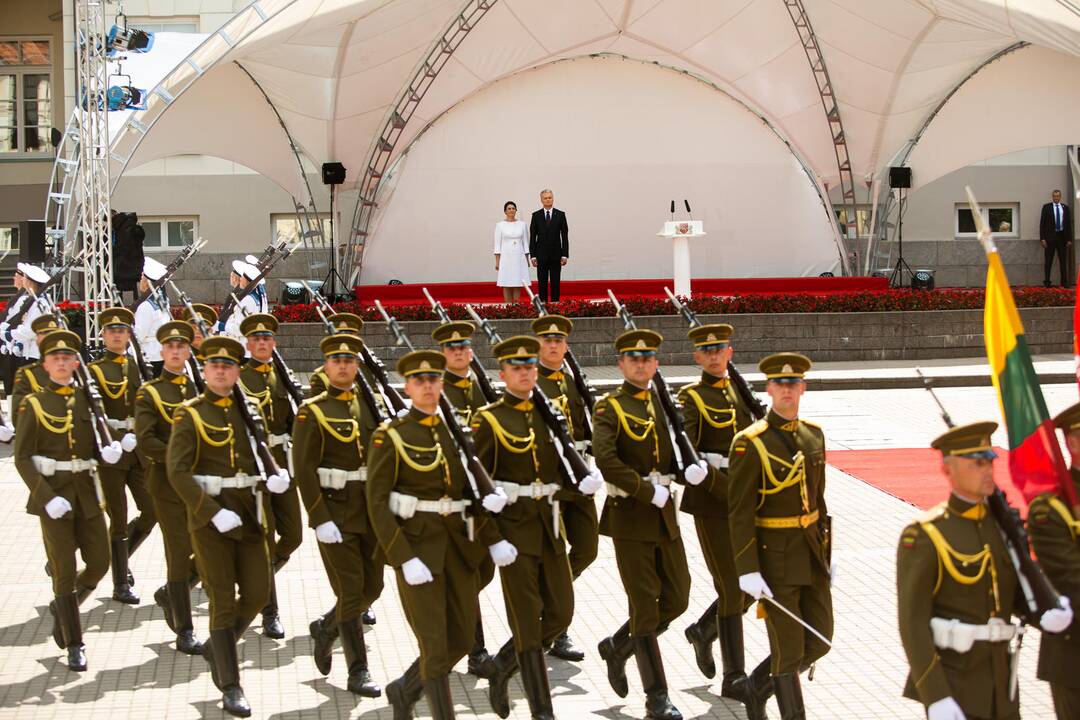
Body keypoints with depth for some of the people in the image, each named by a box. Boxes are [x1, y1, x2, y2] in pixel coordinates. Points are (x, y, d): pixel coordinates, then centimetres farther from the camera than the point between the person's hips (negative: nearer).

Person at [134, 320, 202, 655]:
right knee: (179, 554, -2)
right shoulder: (149, 393, -1)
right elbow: (145, 441, -12)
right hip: (169, 483, -4)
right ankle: (185, 633, 5)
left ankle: (170, 592, 29)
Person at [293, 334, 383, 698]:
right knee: (350, 591, -4)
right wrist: (320, 520, -18)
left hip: (370, 509, 6)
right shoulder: (312, 412, -7)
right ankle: (358, 672, 4)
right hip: (335, 512, -6)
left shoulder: (369, 405, 10)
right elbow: (304, 469, -12)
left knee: (372, 586, 11)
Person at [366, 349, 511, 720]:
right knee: (435, 646, -5)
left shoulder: (454, 432, 9)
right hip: (416, 545, -6)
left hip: (458, 545, 6)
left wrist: (493, 540, 0)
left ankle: (404, 690, 34)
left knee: (461, 639, 11)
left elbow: (471, 492, 13)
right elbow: (377, 504, -12)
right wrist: (405, 560, -19)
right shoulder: (390, 437, -8)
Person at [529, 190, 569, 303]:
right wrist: (533, 255, -4)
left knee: (555, 282, 2)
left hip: (556, 255, 0)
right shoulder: (536, 216, 4)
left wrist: (565, 255, -4)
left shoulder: (560, 215, 3)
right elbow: (532, 237, 3)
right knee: (542, 282, 2)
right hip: (541, 254, 0)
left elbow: (565, 236, 2)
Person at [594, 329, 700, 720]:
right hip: (630, 514, -6)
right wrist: (650, 492, -21)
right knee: (645, 606, -3)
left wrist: (692, 468, -10)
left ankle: (617, 647, 32)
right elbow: (606, 460, -22)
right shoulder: (610, 407, -8)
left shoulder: (664, 403, 11)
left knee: (677, 598, 10)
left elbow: (678, 452, 12)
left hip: (664, 512, 6)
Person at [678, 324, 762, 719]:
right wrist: (726, 487, -23)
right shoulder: (691, 397, -5)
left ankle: (704, 631, 34)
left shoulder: (741, 392, 14)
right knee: (731, 586, -6)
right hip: (711, 499, -6)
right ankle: (735, 678, 3)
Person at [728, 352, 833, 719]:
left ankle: (760, 684, 33)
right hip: (774, 556, -6)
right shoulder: (750, 443, -14)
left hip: (811, 551, 7)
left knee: (820, 640, 10)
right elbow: (739, 513, -15)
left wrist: (826, 551, 14)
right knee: (789, 647, -1)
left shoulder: (813, 435, 6)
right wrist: (747, 571, -19)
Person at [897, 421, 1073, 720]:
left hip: (1001, 677, 6)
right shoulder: (923, 536, -12)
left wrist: (1048, 614, -8)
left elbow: (1019, 594, 15)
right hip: (950, 680, -6)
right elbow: (912, 621, -15)